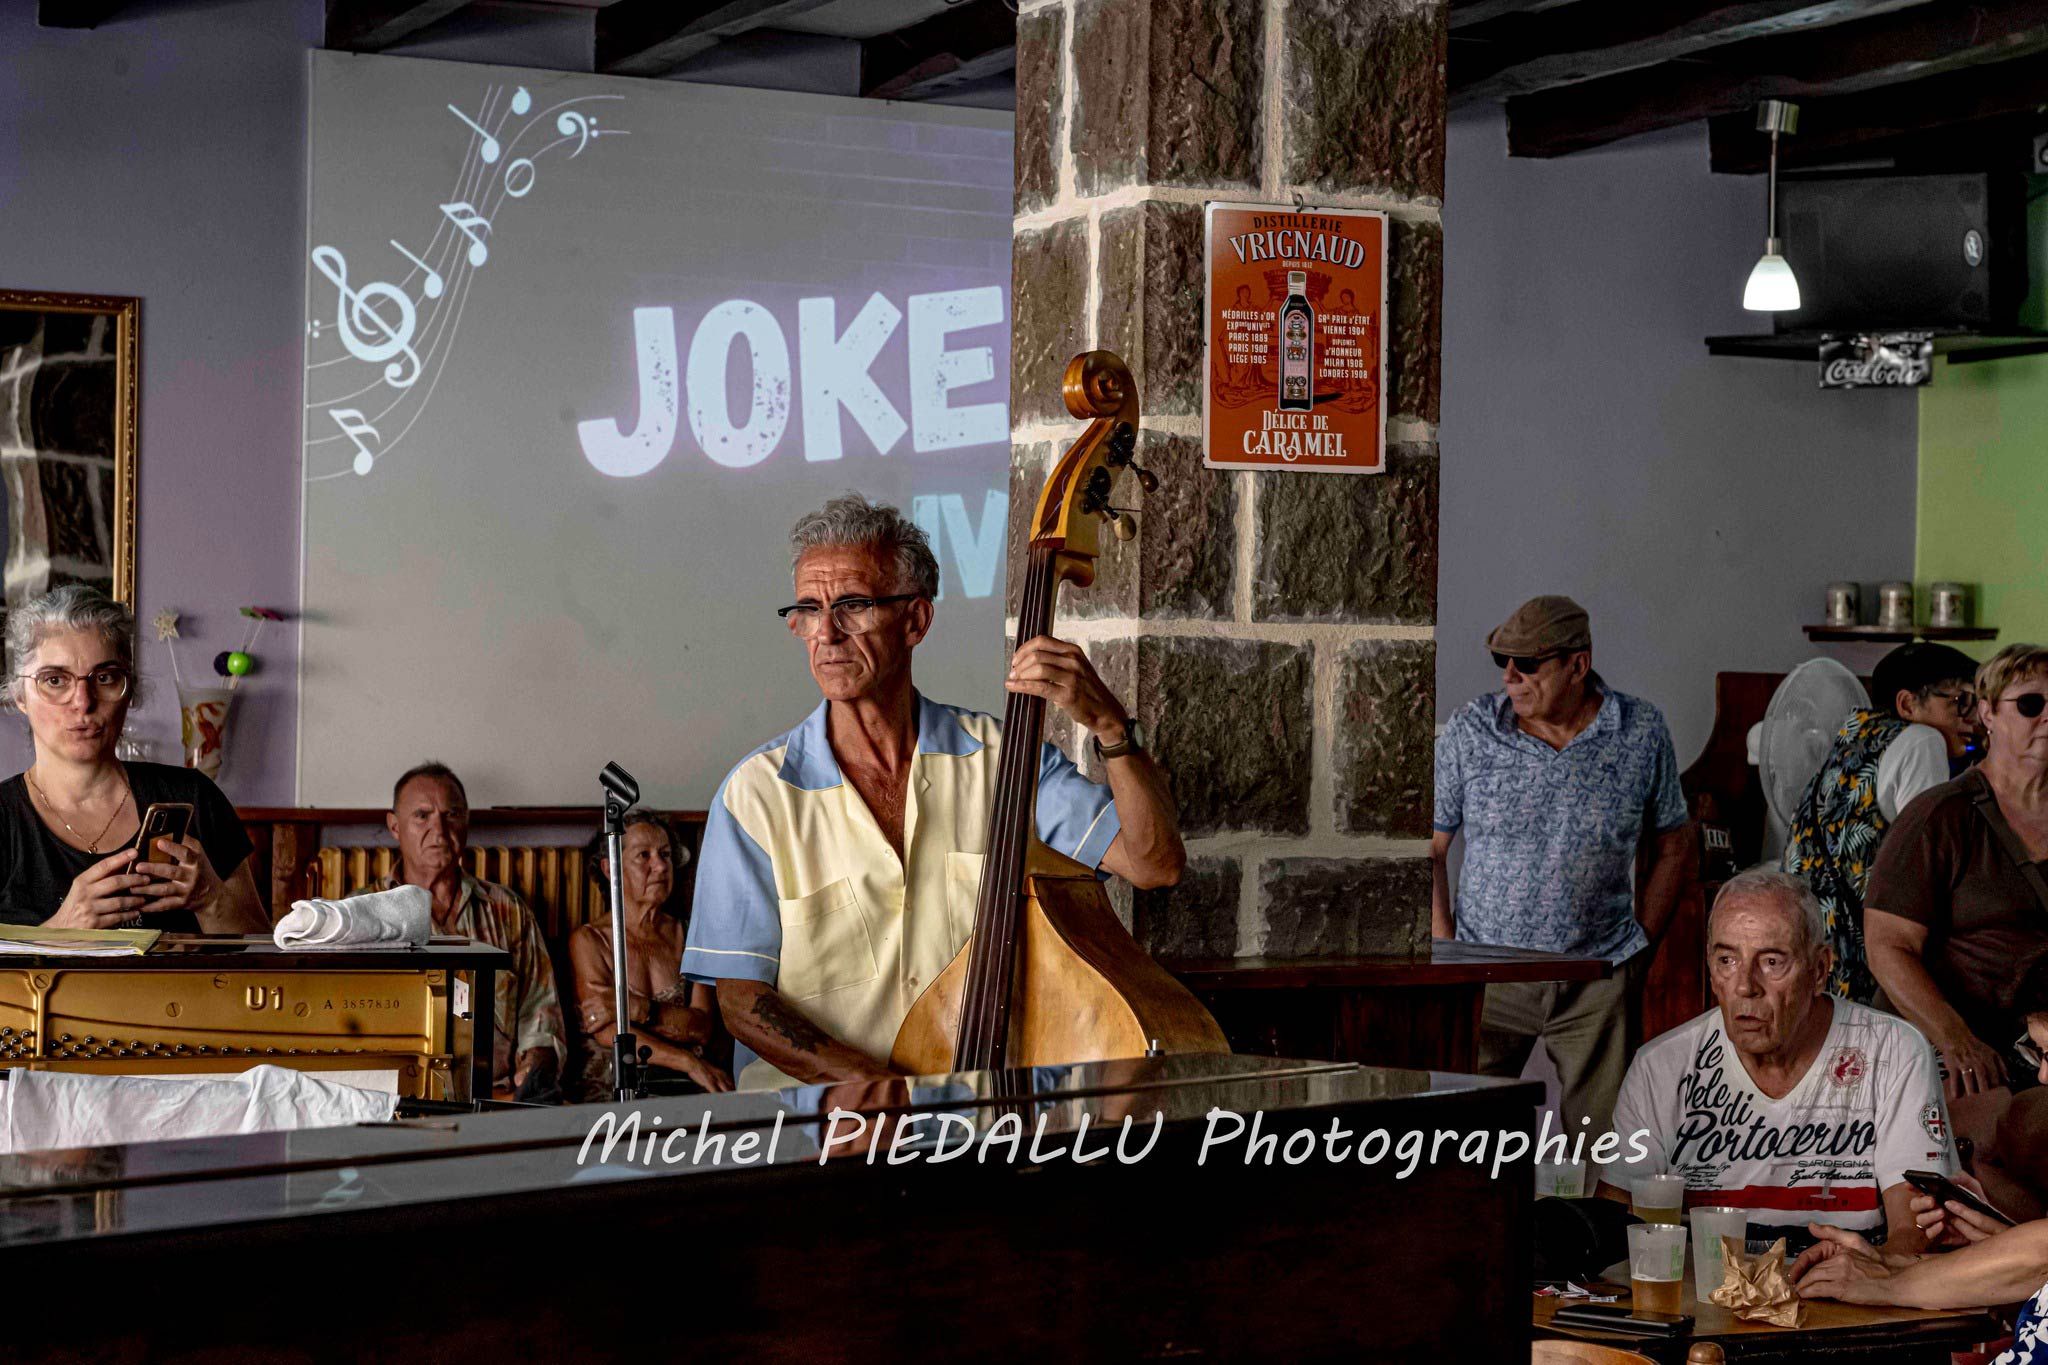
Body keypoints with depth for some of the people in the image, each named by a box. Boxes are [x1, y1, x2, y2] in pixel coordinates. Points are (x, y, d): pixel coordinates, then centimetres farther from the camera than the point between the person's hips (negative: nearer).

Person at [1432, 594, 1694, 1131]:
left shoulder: (1642, 733, -1)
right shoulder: (1471, 729, -2)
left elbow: (1674, 848, 11)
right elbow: (1429, 849, 5)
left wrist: (1640, 949, 4)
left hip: (1598, 983, 0)